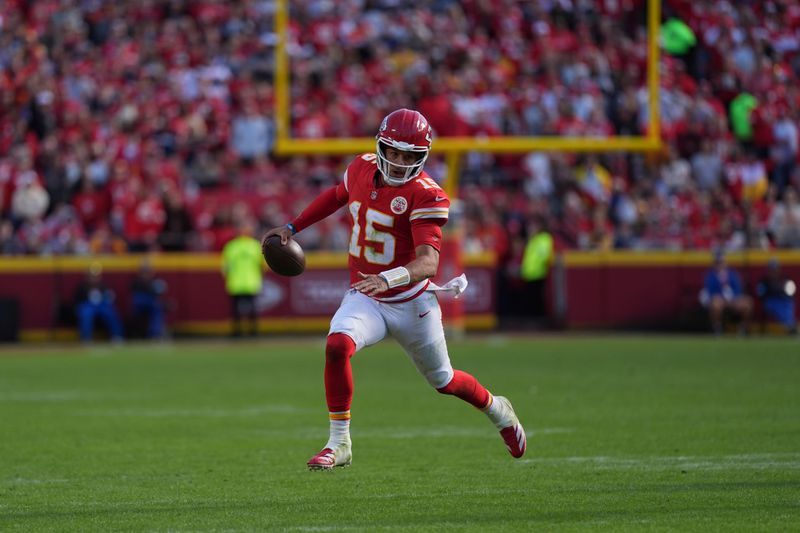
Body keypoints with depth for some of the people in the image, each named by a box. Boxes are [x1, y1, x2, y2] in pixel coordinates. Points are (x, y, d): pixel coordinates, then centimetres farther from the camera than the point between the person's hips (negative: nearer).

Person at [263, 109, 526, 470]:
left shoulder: (426, 195, -23)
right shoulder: (362, 168, -5)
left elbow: (428, 261, -35)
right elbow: (337, 195, 20)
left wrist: (388, 278, -53)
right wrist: (292, 228, 17)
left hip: (411, 303, -3)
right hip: (365, 298, 3)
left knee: (442, 381, 15)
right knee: (337, 345, -28)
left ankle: (497, 410, 48)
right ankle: (339, 444, -17)